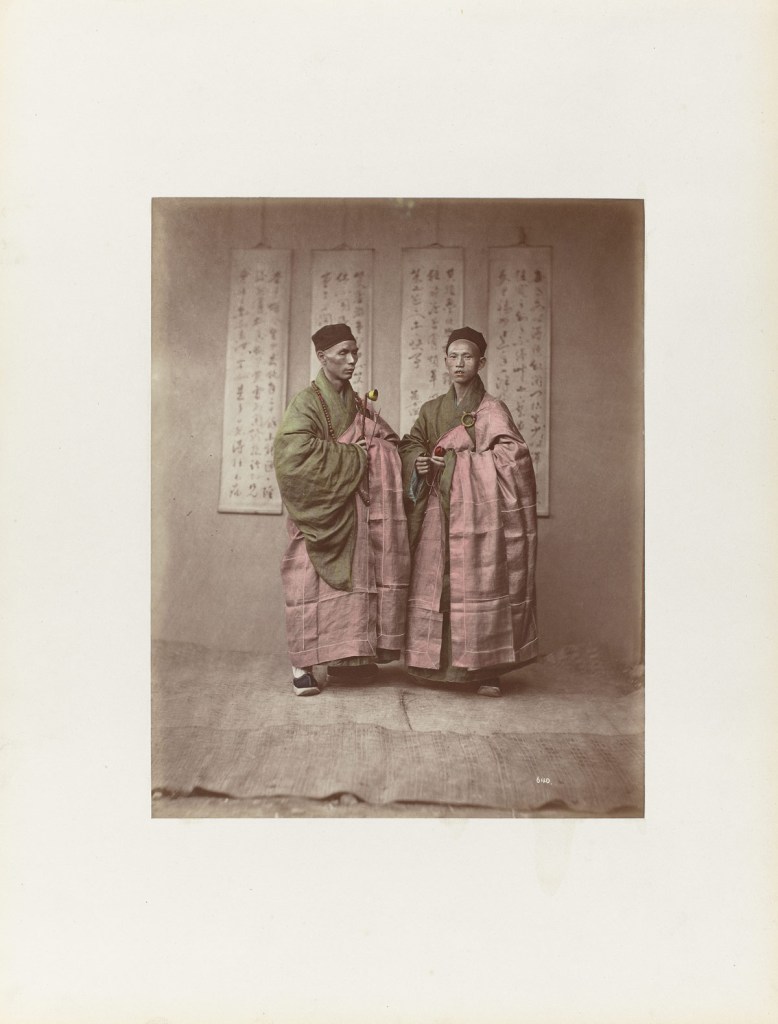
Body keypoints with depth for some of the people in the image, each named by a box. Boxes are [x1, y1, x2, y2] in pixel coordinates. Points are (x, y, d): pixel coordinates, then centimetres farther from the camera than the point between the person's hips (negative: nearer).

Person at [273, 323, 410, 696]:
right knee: (312, 581, -6)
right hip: (319, 509, -6)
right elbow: (295, 450, -23)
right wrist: (350, 455, -17)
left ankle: (344, 656, 15)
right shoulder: (306, 402, -7)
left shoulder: (356, 404, 14)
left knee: (353, 577, 6)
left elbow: (388, 442, 18)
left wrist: (370, 449, -5)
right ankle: (302, 664, 1)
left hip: (353, 508, 7)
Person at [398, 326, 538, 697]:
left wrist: (450, 456, -11)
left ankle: (484, 669, 4)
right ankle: (440, 663, 13)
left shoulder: (492, 410, 1)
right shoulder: (432, 410, 15)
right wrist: (419, 461, -5)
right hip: (439, 512, 4)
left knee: (479, 582, -5)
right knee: (434, 583, 2)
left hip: (477, 510, -4)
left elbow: (513, 455, -11)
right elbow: (408, 445, 19)